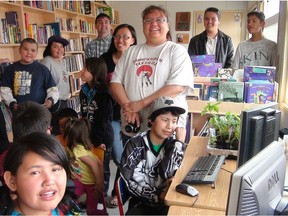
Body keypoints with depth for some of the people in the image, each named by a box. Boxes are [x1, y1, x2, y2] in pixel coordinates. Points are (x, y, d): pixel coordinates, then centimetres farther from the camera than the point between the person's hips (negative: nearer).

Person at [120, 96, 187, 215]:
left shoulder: (174, 143, 0)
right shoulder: (135, 144, -7)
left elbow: (171, 175, -14)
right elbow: (131, 182, -10)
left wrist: (180, 142, -14)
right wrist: (157, 195, -17)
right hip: (142, 202, -1)